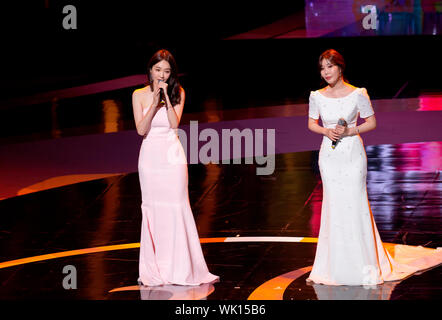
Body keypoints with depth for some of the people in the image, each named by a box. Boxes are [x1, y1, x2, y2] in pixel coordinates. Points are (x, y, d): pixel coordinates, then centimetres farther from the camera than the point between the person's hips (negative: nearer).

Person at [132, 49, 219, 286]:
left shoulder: (178, 93, 3)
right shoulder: (139, 95, 2)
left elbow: (175, 123, -10)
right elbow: (141, 129, -7)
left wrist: (166, 96, -14)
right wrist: (155, 103, -16)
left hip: (173, 156, 0)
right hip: (150, 156, 0)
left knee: (177, 208, -2)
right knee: (152, 211, 3)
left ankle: (181, 267, 5)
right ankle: (153, 270, 10)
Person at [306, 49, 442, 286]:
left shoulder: (357, 94, -9)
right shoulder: (317, 96, 0)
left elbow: (372, 122, -1)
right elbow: (312, 123, 12)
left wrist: (349, 131, -15)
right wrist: (326, 131, -8)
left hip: (352, 154, -3)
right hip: (329, 156, 3)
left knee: (354, 205, -3)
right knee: (333, 206, 7)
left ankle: (366, 266, 8)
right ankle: (337, 265, 17)